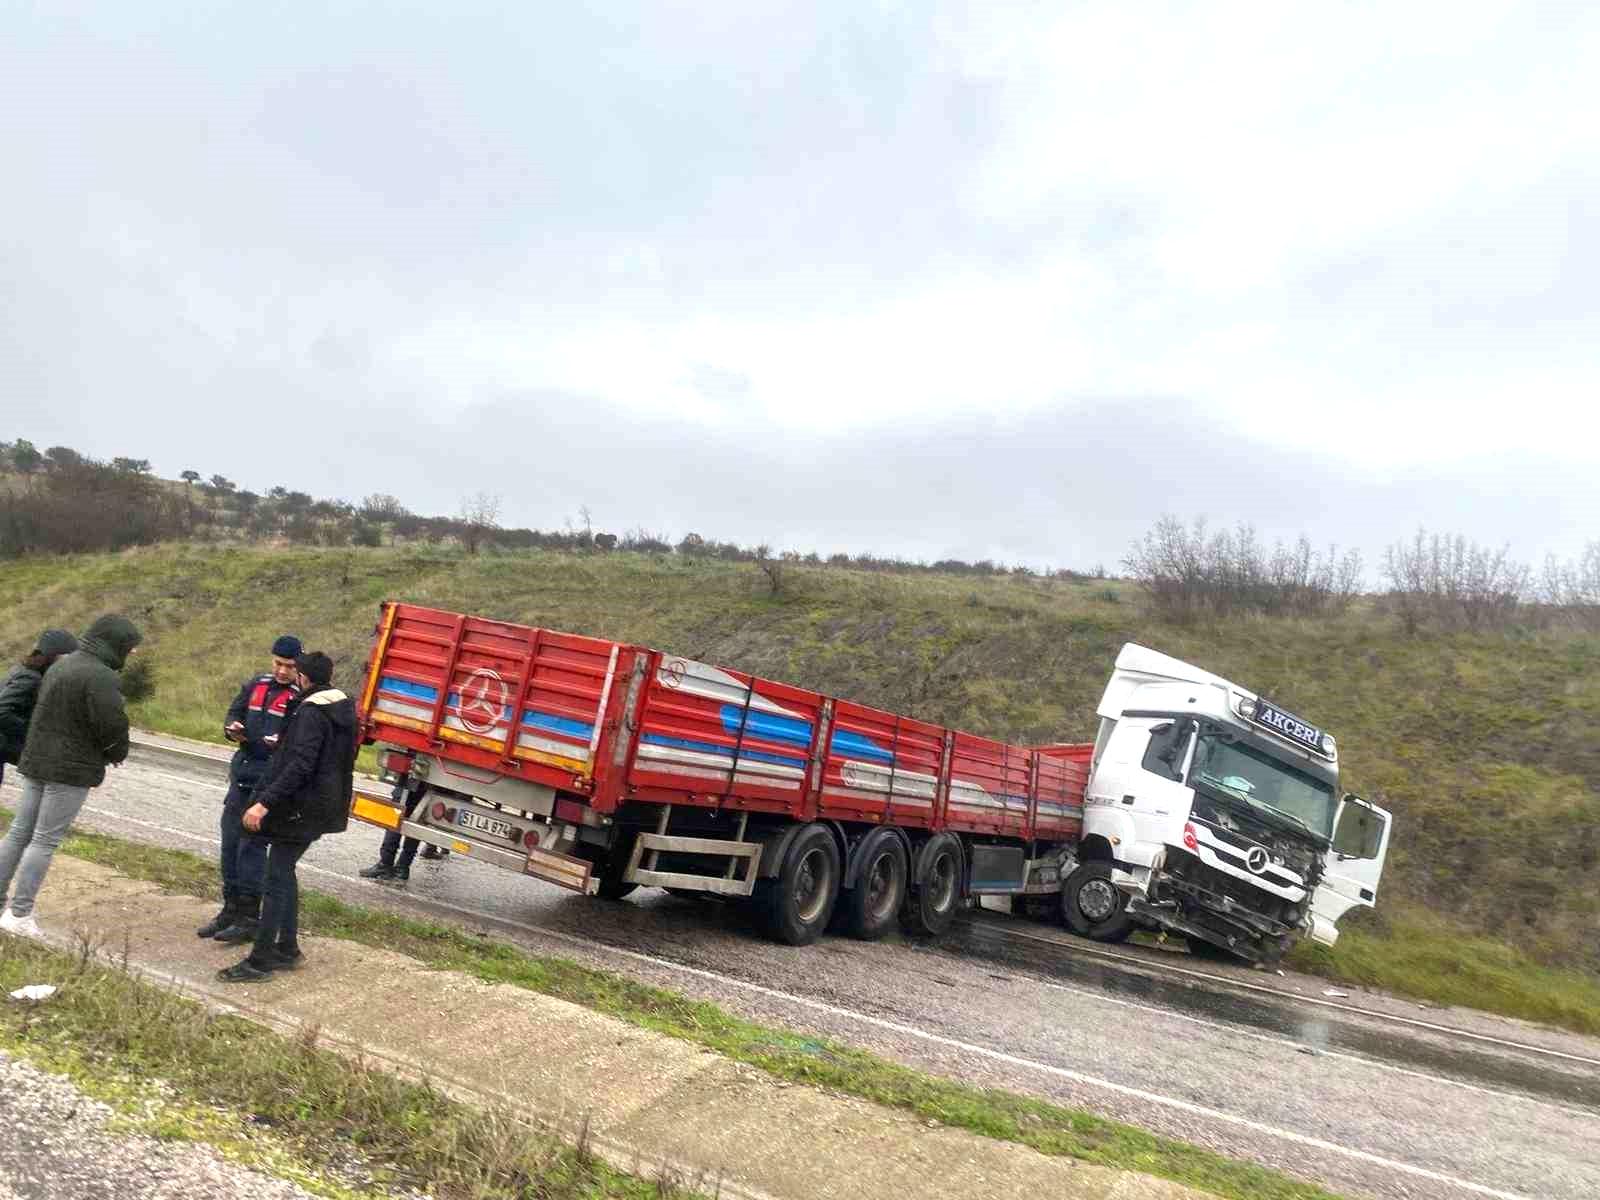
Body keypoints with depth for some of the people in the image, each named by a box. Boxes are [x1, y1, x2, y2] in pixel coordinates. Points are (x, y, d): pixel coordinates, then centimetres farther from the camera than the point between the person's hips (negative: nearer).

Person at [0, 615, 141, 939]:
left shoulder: (61, 664, 11)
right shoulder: (101, 677, -20)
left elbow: (49, 714, 18)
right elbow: (113, 726, -21)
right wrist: (117, 755, 2)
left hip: (36, 762, 9)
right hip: (70, 770, -9)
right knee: (46, 840, -2)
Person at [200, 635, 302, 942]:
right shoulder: (256, 684, 11)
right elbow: (234, 712, 20)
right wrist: (232, 727, -2)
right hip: (243, 773, 7)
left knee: (252, 844, -5)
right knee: (230, 840, 13)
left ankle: (248, 917, 6)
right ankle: (231, 908, 26)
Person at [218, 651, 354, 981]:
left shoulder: (311, 711, -18)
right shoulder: (343, 707, 9)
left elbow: (299, 766, -26)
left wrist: (265, 802, -27)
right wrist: (284, 743, 29)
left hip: (300, 807, -9)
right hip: (323, 804, 9)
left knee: (277, 878, -3)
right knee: (285, 872, 19)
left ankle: (260, 960, 3)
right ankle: (287, 947, 25)